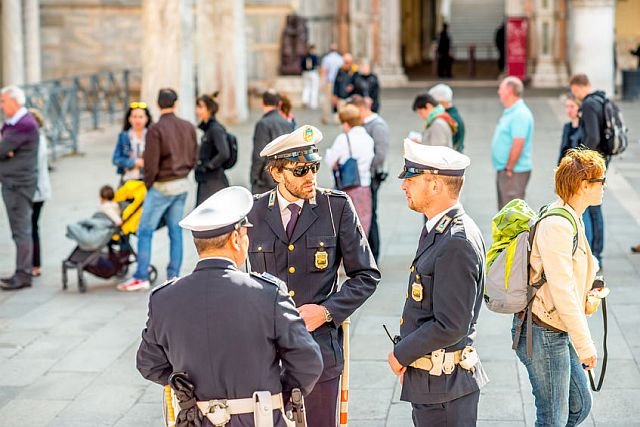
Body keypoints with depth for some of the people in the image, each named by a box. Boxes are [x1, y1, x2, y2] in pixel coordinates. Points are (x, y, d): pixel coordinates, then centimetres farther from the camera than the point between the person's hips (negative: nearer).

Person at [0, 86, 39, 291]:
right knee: (19, 230, 13)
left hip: (19, 184, -9)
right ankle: (23, 271, 19)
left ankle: (23, 275, -3)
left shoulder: (25, 124, -17)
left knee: (21, 231, -6)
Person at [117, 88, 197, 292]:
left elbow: (151, 164, -15)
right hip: (183, 184, 6)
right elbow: (194, 158, 10)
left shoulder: (155, 129, -14)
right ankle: (174, 275, 11)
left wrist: (148, 184, 0)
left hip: (162, 186, -6)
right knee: (175, 230, 10)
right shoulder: (188, 127, 5)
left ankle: (141, 277, -2)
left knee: (145, 231, 0)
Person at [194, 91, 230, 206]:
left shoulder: (216, 129, -14)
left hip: (214, 182, -10)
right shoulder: (207, 128, 14)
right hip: (205, 182, 10)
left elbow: (224, 153, -26)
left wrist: (207, 166, -18)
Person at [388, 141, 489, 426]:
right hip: (429, 381, 10)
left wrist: (401, 354, -13)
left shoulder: (457, 244, -23)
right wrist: (407, 353, 9)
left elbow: (450, 326, -25)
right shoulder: (438, 230, 9)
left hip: (444, 384, -10)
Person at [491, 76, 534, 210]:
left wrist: (509, 169, -21)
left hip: (514, 172, -11)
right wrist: (506, 168, 17)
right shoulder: (509, 112, 16)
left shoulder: (520, 114, -17)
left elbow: (518, 144, -23)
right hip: (504, 170, 11)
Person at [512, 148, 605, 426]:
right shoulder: (557, 225, -22)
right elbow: (562, 291, -25)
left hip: (558, 332, 10)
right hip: (543, 334, -10)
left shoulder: (571, 220, 10)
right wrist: (585, 345, -22)